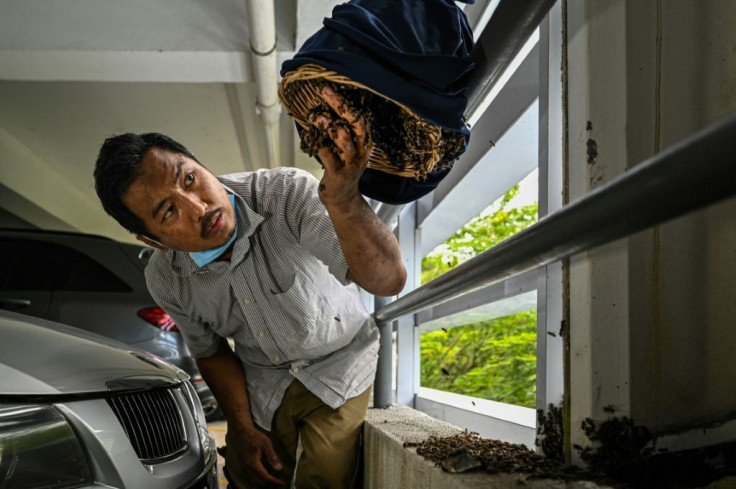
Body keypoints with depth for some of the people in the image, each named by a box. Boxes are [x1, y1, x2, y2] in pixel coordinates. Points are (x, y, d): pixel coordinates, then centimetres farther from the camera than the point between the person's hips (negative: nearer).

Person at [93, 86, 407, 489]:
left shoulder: (287, 193, -31)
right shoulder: (164, 280, -16)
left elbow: (387, 280, -44)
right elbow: (210, 351, 4)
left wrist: (343, 198, -63)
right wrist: (242, 427, -6)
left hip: (339, 363, -3)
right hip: (262, 382, 3)